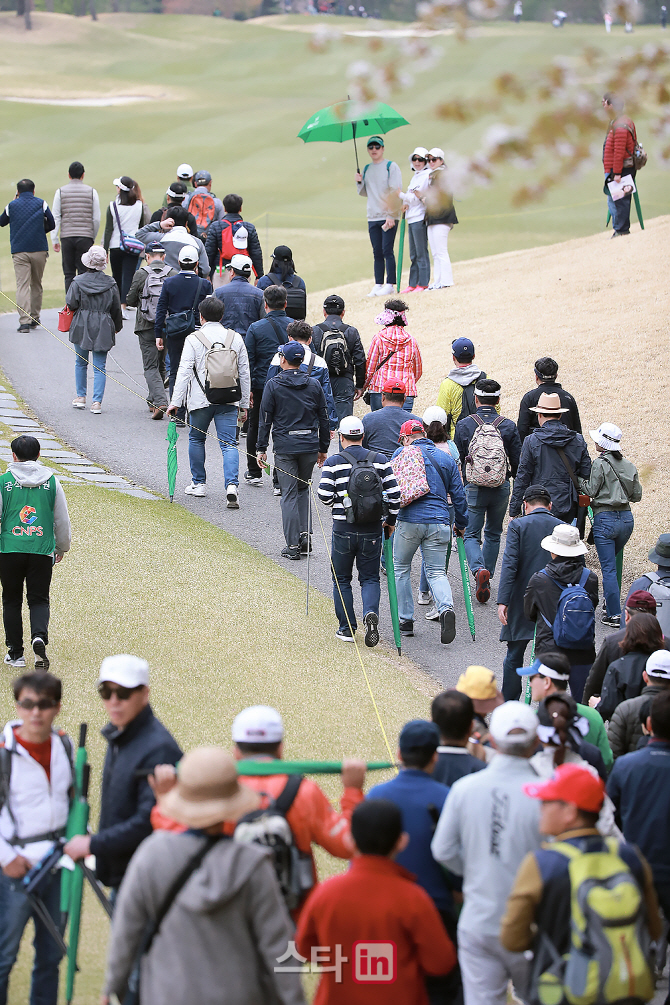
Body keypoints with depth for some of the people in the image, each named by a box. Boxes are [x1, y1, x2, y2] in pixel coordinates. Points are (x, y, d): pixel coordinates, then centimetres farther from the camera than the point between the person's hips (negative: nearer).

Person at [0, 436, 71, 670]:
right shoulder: (52, 482, 2)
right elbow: (62, 520, 9)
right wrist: (62, 547, 24)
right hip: (42, 550, 1)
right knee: (39, 600, 8)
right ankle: (39, 636, -20)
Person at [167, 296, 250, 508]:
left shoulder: (193, 339, -5)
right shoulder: (235, 338, 6)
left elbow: (184, 372, -10)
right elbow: (244, 373, 10)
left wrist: (176, 401, -7)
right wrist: (244, 404, 18)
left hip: (201, 401, -2)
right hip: (229, 401, 2)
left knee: (196, 439, 19)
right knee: (229, 444, -2)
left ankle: (198, 483, 27)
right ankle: (232, 485, -21)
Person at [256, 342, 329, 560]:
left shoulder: (273, 385, -5)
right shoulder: (314, 385, 4)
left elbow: (265, 420, -4)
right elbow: (323, 419, 8)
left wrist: (261, 449, 3)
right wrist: (323, 448, 17)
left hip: (284, 446, -3)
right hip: (310, 445, 3)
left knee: (289, 494, 1)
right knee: (303, 489, 21)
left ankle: (293, 546, -1)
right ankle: (305, 534, 8)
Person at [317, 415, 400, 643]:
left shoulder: (333, 463, -6)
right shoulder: (380, 460, 0)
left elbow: (324, 496, -10)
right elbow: (394, 493, -2)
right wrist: (390, 520, 12)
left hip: (343, 529, -2)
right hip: (372, 530, 2)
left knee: (341, 580, 13)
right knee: (370, 578, 11)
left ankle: (347, 629, 13)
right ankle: (371, 613, -16)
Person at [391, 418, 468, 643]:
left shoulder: (402, 453, 4)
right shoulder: (446, 458, 15)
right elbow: (458, 495, 16)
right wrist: (461, 524, 25)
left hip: (409, 521, -3)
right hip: (440, 523, 3)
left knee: (401, 569, 15)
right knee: (436, 572, 6)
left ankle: (405, 620, 15)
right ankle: (446, 607, -23)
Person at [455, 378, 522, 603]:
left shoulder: (464, 425, -7)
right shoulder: (508, 426, -5)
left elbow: (456, 460, 0)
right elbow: (518, 462, 1)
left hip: (473, 489, -2)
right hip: (501, 489, 2)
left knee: (471, 535, 5)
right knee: (493, 534, 19)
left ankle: (479, 570, -21)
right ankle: (487, 578, 23)